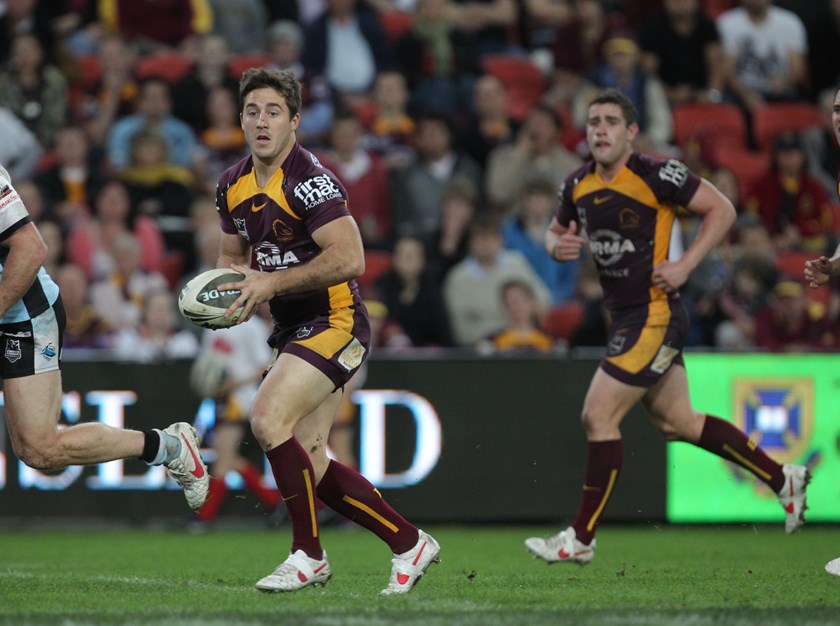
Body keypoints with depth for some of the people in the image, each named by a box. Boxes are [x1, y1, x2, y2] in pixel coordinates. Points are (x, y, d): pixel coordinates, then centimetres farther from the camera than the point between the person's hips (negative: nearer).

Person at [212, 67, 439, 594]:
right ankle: (409, 542, 16)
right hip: (293, 329, 9)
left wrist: (273, 282, -25)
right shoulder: (234, 185, 8)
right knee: (307, 461, 4)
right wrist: (232, 278, -2)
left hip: (334, 323, -9)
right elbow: (232, 254, 22)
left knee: (268, 418, -23)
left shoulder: (310, 179, -18)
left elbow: (349, 258, -26)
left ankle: (309, 555, -12)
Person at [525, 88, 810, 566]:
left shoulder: (657, 175, -15)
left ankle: (581, 539, 0)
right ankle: (784, 479, 28)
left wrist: (685, 265, -17)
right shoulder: (579, 185, 6)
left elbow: (722, 208, -10)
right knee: (678, 422, 15)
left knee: (598, 417, -9)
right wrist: (558, 245, -3)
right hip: (626, 316, 8)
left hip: (654, 315, -8)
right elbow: (556, 231, 21)